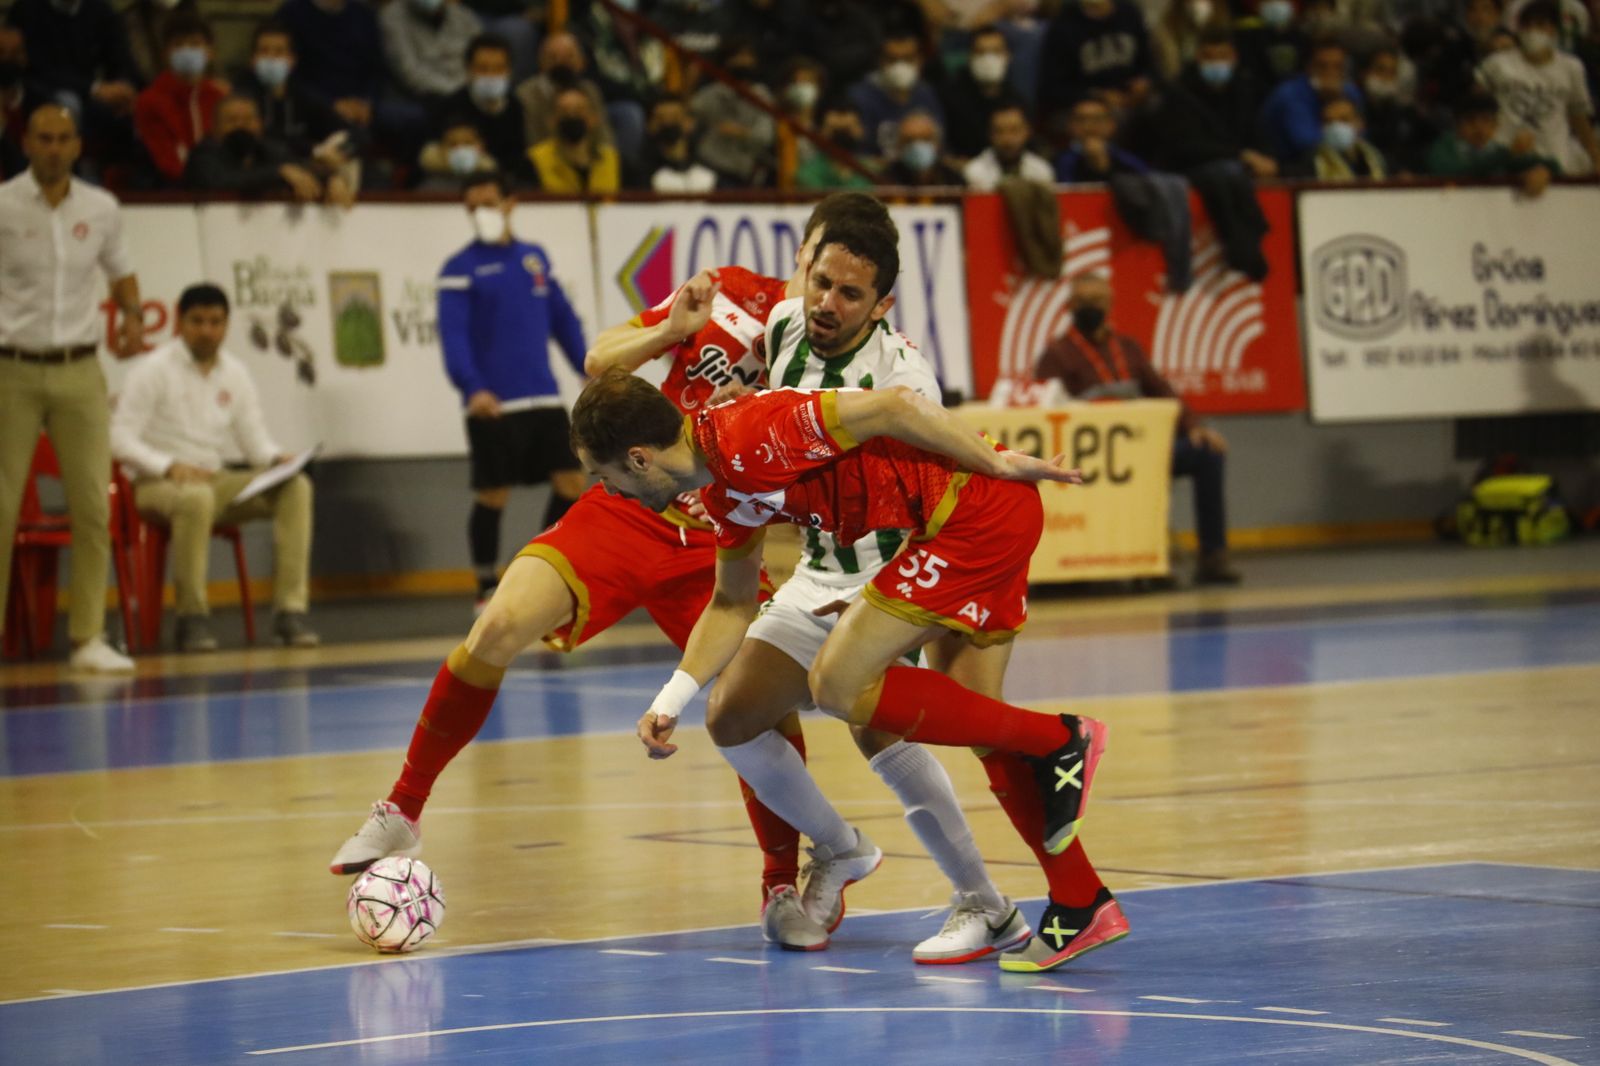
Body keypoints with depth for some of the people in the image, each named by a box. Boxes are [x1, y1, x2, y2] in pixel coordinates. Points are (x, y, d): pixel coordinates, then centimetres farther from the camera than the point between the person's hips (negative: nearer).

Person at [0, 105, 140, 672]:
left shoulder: (101, 209, 6)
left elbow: (120, 269, 22)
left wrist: (133, 315, 4)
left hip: (79, 371, 3)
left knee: (93, 507, -2)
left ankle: (89, 637, 4)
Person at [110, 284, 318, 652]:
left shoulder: (234, 373, 10)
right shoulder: (154, 370, -7)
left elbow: (255, 440, 11)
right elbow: (120, 439, -13)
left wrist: (276, 458, -13)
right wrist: (170, 466, -27)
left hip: (216, 481, 6)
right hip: (158, 484, -6)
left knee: (296, 487, -17)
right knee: (197, 498, -41)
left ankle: (289, 610, -23)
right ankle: (192, 618, -30)